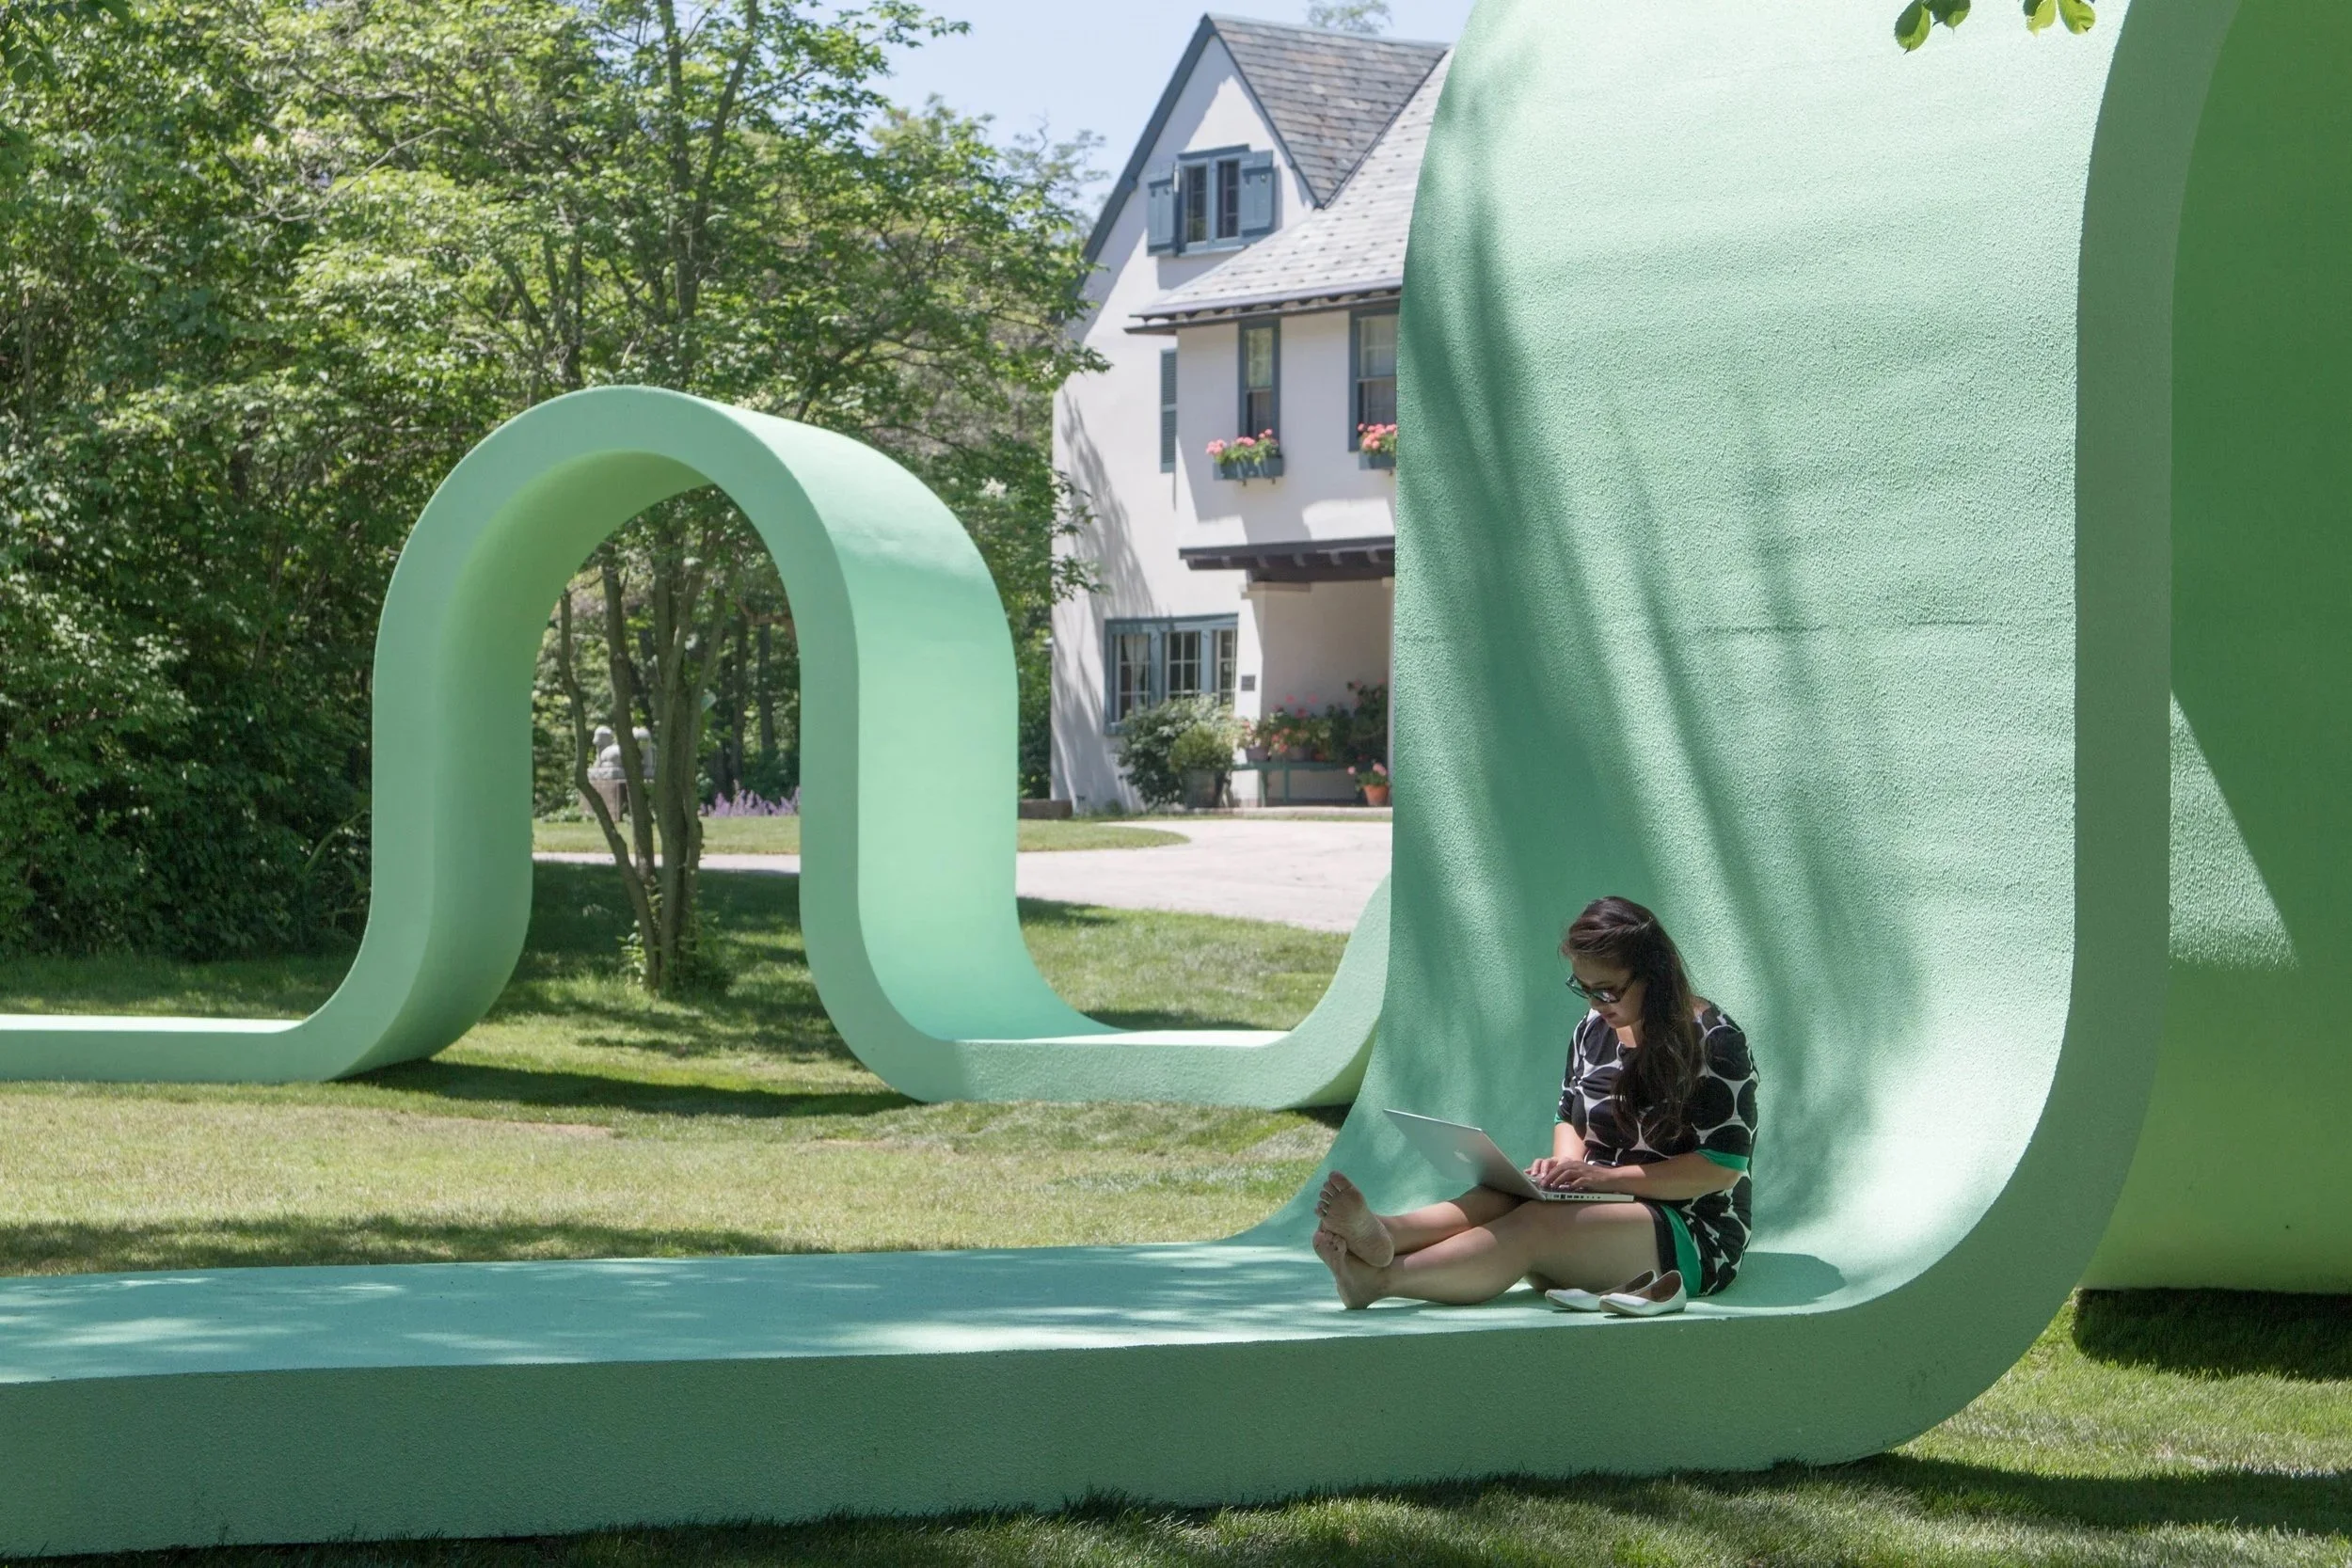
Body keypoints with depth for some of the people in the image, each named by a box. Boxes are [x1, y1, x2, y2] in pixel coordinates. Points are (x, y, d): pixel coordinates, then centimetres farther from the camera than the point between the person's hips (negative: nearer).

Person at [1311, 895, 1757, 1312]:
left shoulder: (1713, 1042, -11)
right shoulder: (1595, 1029, 12)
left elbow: (1722, 1168, -15)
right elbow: (1570, 1118, 23)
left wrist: (1606, 1175, -20)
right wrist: (1567, 1163, -2)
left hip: (1694, 1239, -6)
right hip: (1600, 1210, 7)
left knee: (1533, 1224, -32)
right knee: (1500, 1200, -26)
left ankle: (1380, 1278, -50)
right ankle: (1384, 1234, -56)